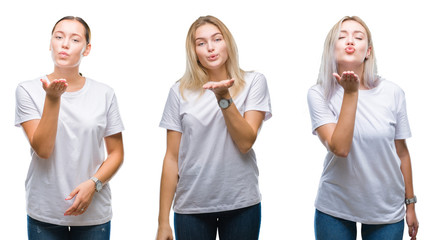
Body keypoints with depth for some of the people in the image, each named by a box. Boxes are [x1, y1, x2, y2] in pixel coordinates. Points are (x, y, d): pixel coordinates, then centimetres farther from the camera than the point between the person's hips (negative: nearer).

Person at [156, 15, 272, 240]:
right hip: (191, 206, 1)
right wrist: (163, 221, 0)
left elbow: (246, 142, -9)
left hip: (241, 203, 0)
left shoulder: (253, 82, 0)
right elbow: (172, 158, 2)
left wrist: (224, 97, -19)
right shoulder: (180, 91, 1)